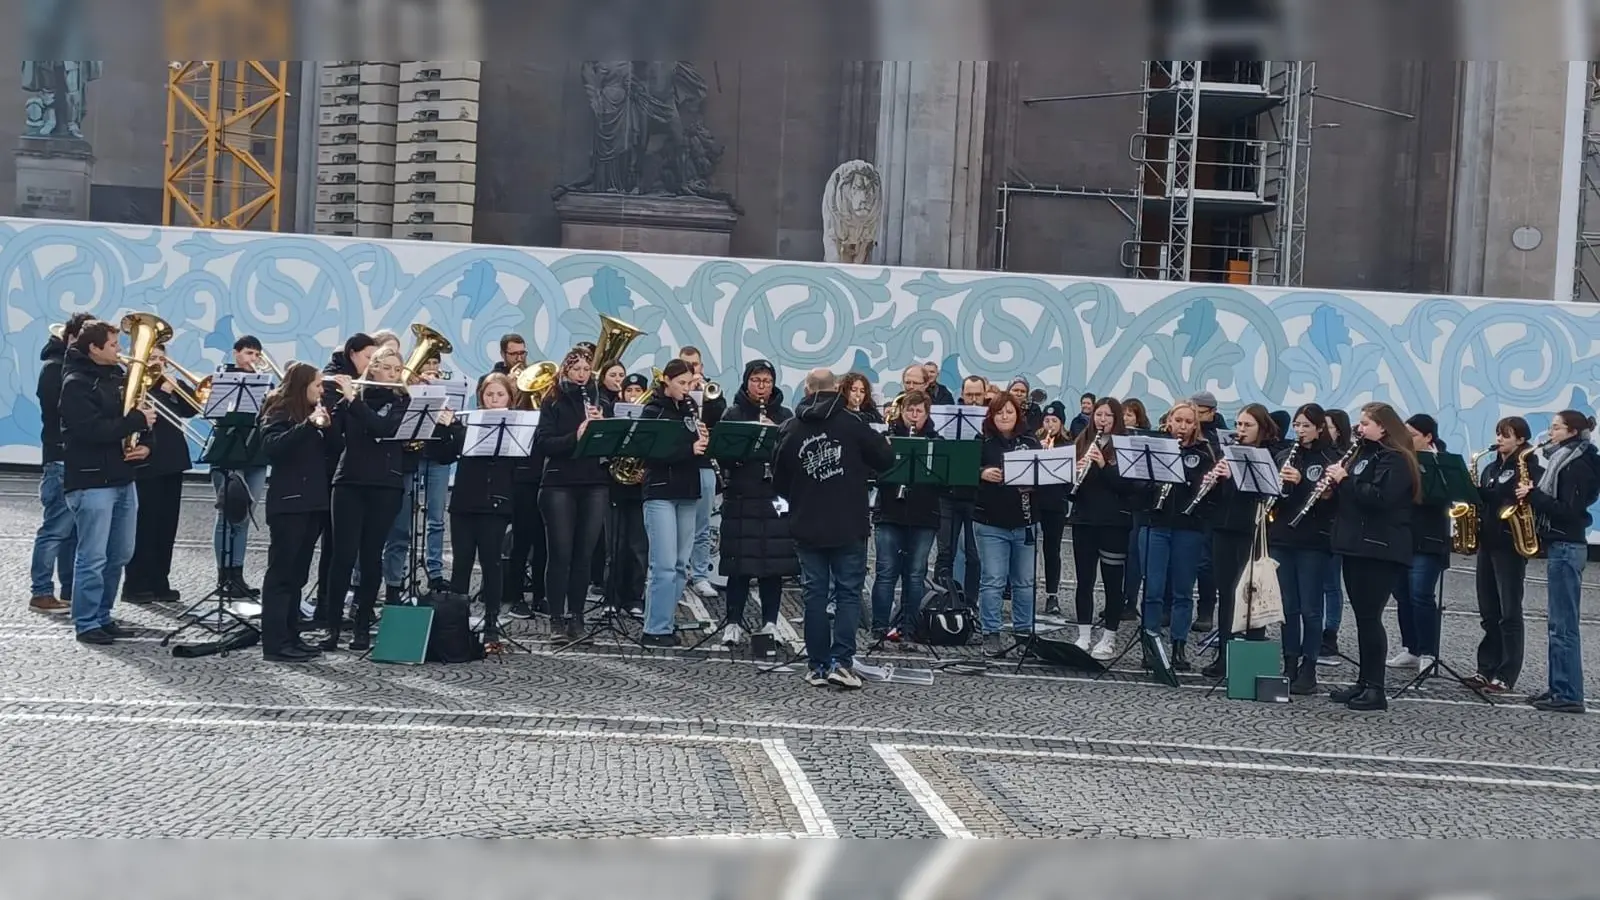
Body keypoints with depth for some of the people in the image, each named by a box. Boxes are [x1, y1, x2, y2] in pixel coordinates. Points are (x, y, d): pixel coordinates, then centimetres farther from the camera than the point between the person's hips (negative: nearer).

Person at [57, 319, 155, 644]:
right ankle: (86, 624, 3)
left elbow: (143, 415, 16)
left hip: (122, 479, 8)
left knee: (119, 555, 12)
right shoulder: (76, 383, -10)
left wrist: (146, 445, -4)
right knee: (93, 558, -5)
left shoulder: (117, 377, 14)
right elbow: (93, 429, -23)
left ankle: (102, 616, 23)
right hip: (91, 482, -8)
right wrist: (137, 420, -17)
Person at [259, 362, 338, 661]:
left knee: (297, 574, 10)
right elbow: (272, 448, -23)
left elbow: (334, 449, 12)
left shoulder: (314, 412, 15)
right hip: (288, 503, -8)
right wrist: (308, 425, -29)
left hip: (313, 502, 8)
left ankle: (291, 636, 14)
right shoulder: (278, 413, -7)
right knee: (281, 572, -7)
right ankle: (274, 643, -7)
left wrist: (327, 425, -6)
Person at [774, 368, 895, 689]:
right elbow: (885, 459, -4)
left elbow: (779, 479, 7)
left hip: (807, 527, 2)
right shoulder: (851, 423, -8)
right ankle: (841, 662, -5)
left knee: (814, 595, 8)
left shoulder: (790, 429, 1)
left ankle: (817, 665, 9)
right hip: (849, 527, -2)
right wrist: (860, 471, 16)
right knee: (848, 593, 4)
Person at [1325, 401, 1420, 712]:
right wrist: (1336, 487, 4)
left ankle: (1376, 690, -5)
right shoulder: (1365, 455, 19)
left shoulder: (1395, 460, -10)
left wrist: (1346, 479, -16)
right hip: (1357, 546, 9)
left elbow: (1380, 497, -24)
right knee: (1362, 617, 11)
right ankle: (1364, 682, 16)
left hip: (1381, 550, -9)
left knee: (1370, 617, -9)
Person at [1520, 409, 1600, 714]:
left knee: (1564, 625, -8)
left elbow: (1569, 511, -20)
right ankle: (1559, 688, 16)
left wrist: (1533, 495, -20)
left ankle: (1570, 695, -6)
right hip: (1560, 546, 10)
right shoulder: (1565, 461, 16)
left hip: (1566, 548, -10)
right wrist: (1534, 494, 3)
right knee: (1559, 624, 12)